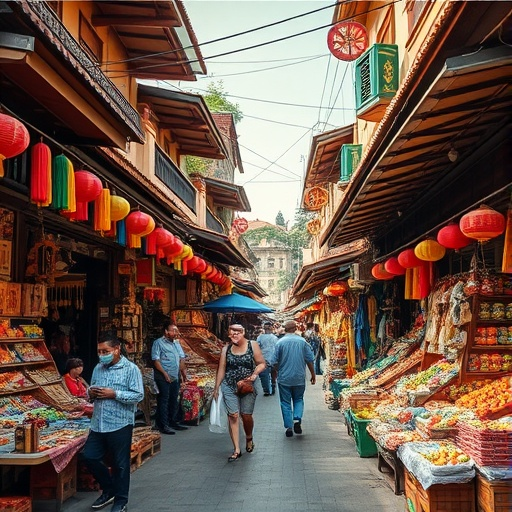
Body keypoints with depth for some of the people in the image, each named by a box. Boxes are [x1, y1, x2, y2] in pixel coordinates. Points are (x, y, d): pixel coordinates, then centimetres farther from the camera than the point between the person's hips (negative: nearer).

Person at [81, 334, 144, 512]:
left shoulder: (131, 369, -10)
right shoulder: (98, 368, 9)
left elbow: (138, 395, -15)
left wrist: (114, 394, -22)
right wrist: (90, 393, -4)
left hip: (120, 425, -6)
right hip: (98, 424, 6)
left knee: (120, 464, 5)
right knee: (89, 456, 10)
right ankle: (109, 490, 31)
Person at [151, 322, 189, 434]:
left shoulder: (176, 343, 16)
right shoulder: (158, 343, -8)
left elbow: (182, 357, 20)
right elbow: (156, 360, -14)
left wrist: (183, 370, 6)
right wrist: (165, 374, -17)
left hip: (175, 377, 8)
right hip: (163, 378, -7)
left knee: (174, 400, 13)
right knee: (164, 401, -4)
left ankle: (173, 422, 24)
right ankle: (163, 426, 0)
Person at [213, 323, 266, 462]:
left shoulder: (252, 345, -2)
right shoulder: (226, 349, 4)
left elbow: (262, 363, 1)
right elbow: (221, 369, 9)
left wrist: (255, 374, -18)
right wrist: (216, 388, 10)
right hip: (229, 387, 1)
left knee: (246, 415, 5)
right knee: (233, 415, -6)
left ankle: (249, 439, 36)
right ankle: (236, 450, 0)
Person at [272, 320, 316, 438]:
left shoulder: (280, 342, -6)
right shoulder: (302, 341, -2)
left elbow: (275, 362, -2)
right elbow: (310, 360, 0)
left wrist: (276, 373, 15)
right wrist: (313, 374, 10)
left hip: (284, 378, -1)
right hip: (299, 378, 1)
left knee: (285, 402, 8)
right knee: (298, 399, 16)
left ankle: (289, 427, 6)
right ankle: (297, 419, -6)